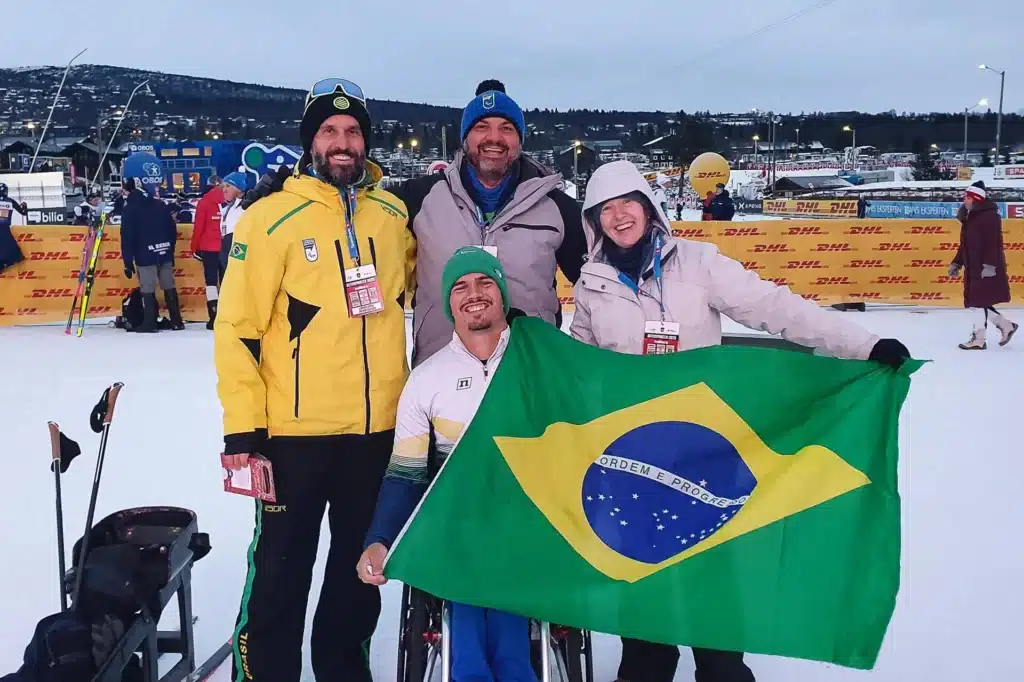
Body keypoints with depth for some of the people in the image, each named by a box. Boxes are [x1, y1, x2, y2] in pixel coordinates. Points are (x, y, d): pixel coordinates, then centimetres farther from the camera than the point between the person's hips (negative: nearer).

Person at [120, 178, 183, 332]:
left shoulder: (129, 209, -6)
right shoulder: (161, 205, 7)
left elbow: (127, 238, -9)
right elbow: (172, 229, 10)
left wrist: (128, 263, -6)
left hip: (145, 256, -5)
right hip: (165, 254, 5)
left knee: (148, 290, 2)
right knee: (169, 288, 12)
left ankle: (150, 324, 2)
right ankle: (176, 321, 15)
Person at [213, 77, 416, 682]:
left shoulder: (394, 214, 4)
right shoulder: (272, 218, -9)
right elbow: (239, 327, -11)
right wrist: (243, 427, -14)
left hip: (379, 426, 5)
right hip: (296, 428, -4)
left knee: (362, 564, 18)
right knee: (282, 568, 5)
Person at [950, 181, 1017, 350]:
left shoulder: (989, 216, -12)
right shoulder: (969, 217, 16)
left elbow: (994, 242, -20)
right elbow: (965, 244, 23)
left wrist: (989, 264, -26)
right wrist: (957, 263, 21)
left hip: (987, 268, -9)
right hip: (973, 267, 9)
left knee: (979, 301, -8)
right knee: (976, 302, 10)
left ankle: (979, 339, -4)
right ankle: (1005, 325, 24)